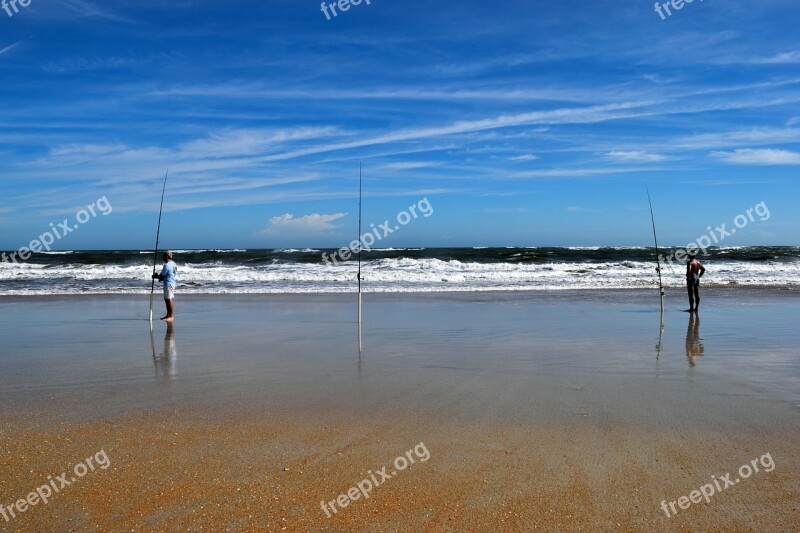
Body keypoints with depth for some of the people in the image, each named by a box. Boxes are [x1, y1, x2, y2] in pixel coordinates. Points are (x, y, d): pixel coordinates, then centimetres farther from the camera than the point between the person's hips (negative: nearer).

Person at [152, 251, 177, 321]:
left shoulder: (167, 265, -17)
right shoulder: (173, 264, 12)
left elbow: (162, 276, -13)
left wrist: (155, 277, 4)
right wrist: (160, 277, 13)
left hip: (168, 284, -10)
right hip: (172, 283, 10)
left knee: (169, 300, -8)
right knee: (167, 300, 16)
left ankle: (171, 316, -7)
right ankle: (168, 315, 22)